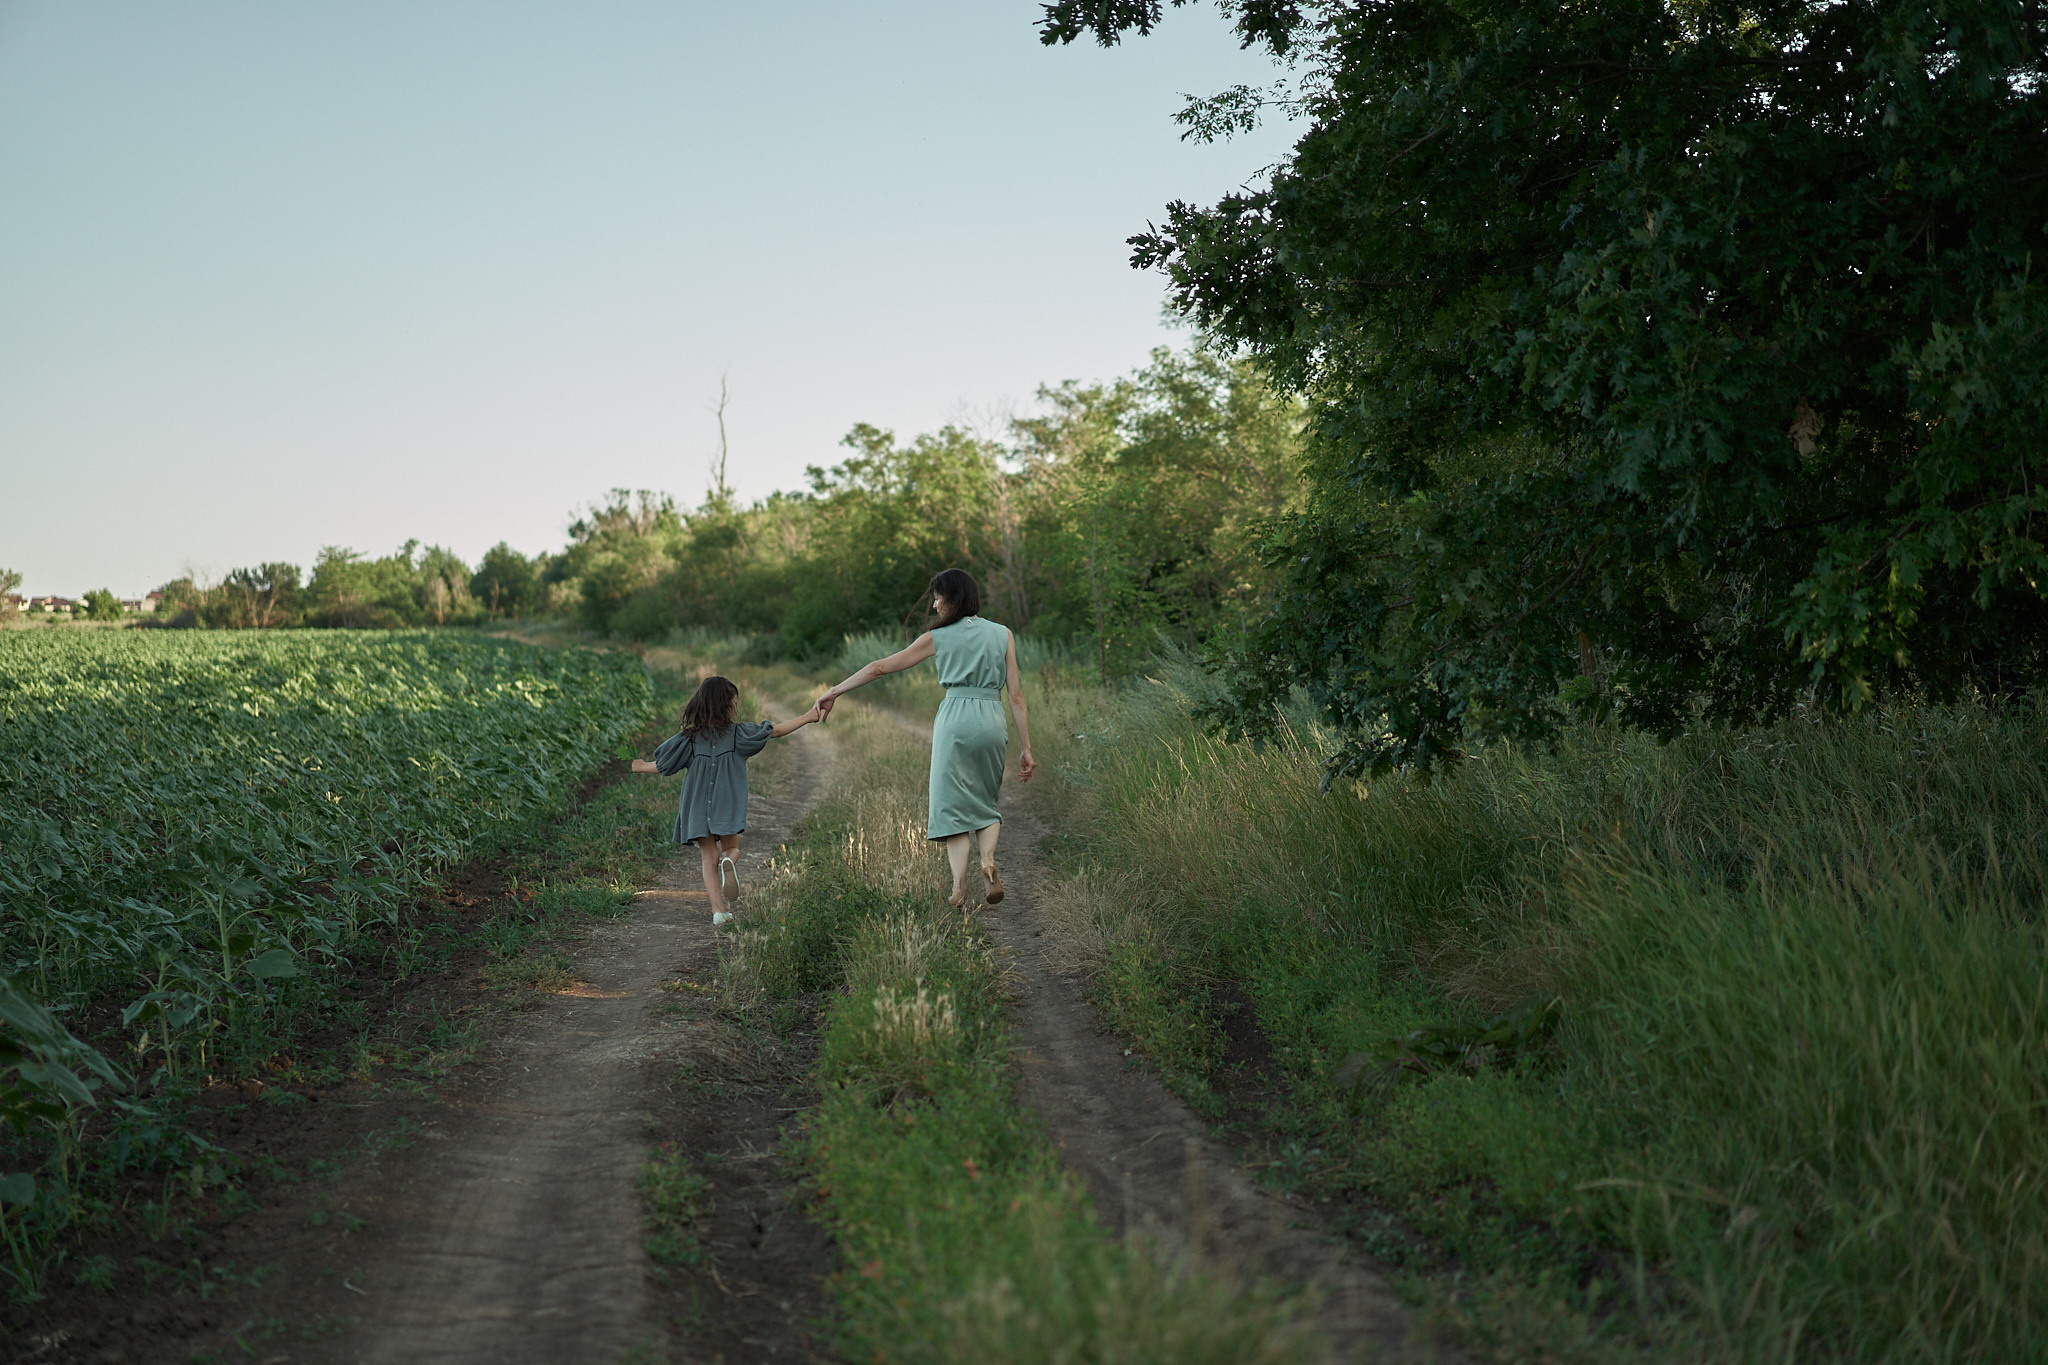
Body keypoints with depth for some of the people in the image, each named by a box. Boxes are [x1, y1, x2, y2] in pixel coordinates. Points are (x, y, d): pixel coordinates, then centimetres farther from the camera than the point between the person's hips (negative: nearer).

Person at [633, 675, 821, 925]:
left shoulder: (690, 737, 2)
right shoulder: (737, 733, -2)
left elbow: (664, 765, 8)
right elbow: (775, 731, -2)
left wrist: (642, 767, 28)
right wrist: (806, 718, 6)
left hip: (698, 807, 1)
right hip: (728, 803, -1)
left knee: (710, 858, 8)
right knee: (731, 848, 16)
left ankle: (718, 908, -6)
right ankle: (729, 862, -21)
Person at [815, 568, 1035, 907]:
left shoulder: (938, 638, 6)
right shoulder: (1002, 634, 10)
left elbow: (880, 667, 8)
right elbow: (1016, 694, 4)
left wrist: (833, 692, 15)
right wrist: (1025, 747, 6)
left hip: (955, 718, -2)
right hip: (993, 721, 2)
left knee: (953, 803, 4)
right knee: (985, 802, 17)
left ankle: (959, 884, -13)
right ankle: (988, 859, -12)